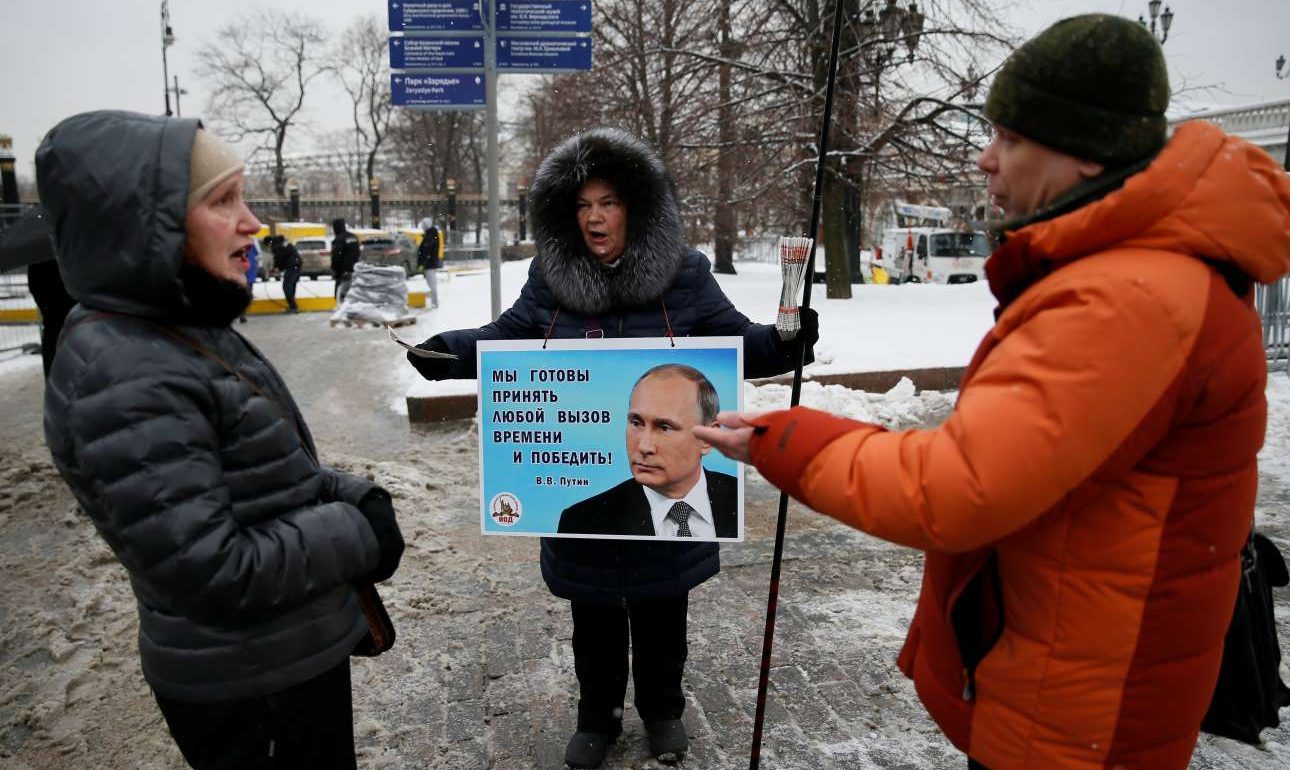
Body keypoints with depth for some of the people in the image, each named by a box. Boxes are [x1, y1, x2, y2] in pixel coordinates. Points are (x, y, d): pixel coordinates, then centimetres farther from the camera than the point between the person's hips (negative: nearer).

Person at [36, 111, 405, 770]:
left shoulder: (183, 333, 4)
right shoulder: (129, 382, -27)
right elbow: (210, 573, -28)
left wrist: (351, 496, -3)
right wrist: (356, 534, -18)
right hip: (252, 689, -9)